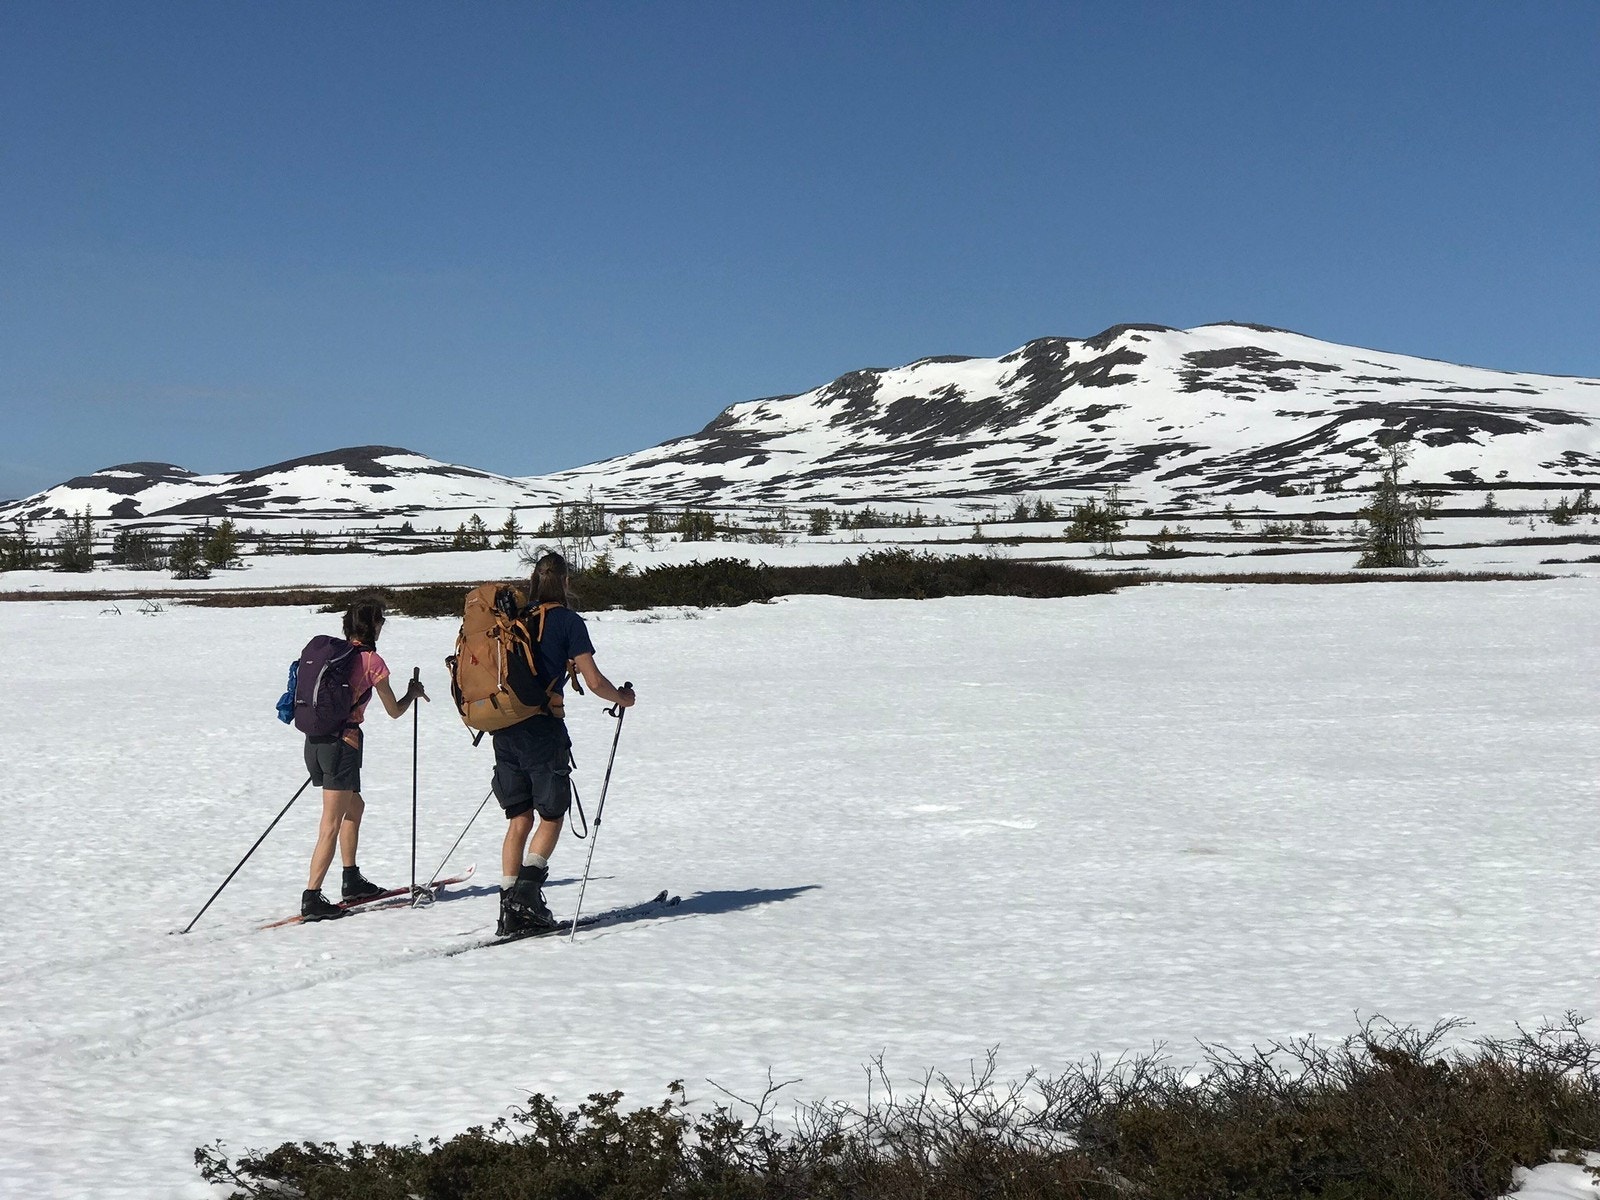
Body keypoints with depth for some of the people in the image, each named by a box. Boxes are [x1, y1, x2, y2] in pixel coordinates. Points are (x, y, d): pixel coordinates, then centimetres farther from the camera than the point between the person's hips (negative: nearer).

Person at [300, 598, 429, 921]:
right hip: (343, 743, -7)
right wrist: (413, 693, 21)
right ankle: (311, 899, -10)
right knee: (331, 826, -5)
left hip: (315, 741, 7)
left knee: (354, 807, 25)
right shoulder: (371, 660, -7)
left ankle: (352, 881, 30)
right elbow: (394, 711, 2)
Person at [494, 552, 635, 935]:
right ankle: (527, 889, -7)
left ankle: (510, 908, 5)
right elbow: (594, 682, -8)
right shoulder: (567, 620, -5)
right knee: (551, 816, 9)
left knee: (519, 819, 10)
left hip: (505, 730, 5)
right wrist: (622, 698, 12)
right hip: (543, 730, -5)